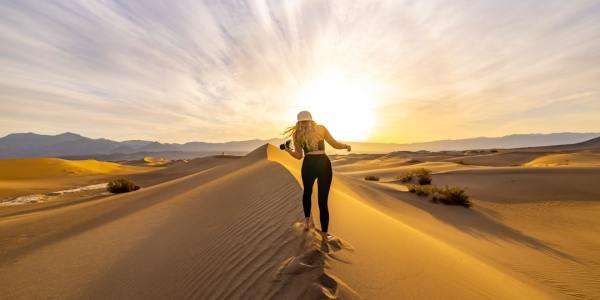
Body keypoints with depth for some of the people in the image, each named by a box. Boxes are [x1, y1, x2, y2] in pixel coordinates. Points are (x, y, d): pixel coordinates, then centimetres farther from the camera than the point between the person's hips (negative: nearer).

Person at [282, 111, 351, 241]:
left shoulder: (297, 134, 8)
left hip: (308, 165, 1)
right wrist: (346, 146, 27)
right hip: (324, 164, 0)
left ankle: (307, 220, 38)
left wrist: (287, 150, 24)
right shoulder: (321, 128, 7)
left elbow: (299, 156, 7)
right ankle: (324, 234, 20)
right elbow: (335, 144, 7)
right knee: (323, 200, 9)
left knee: (307, 192, 29)